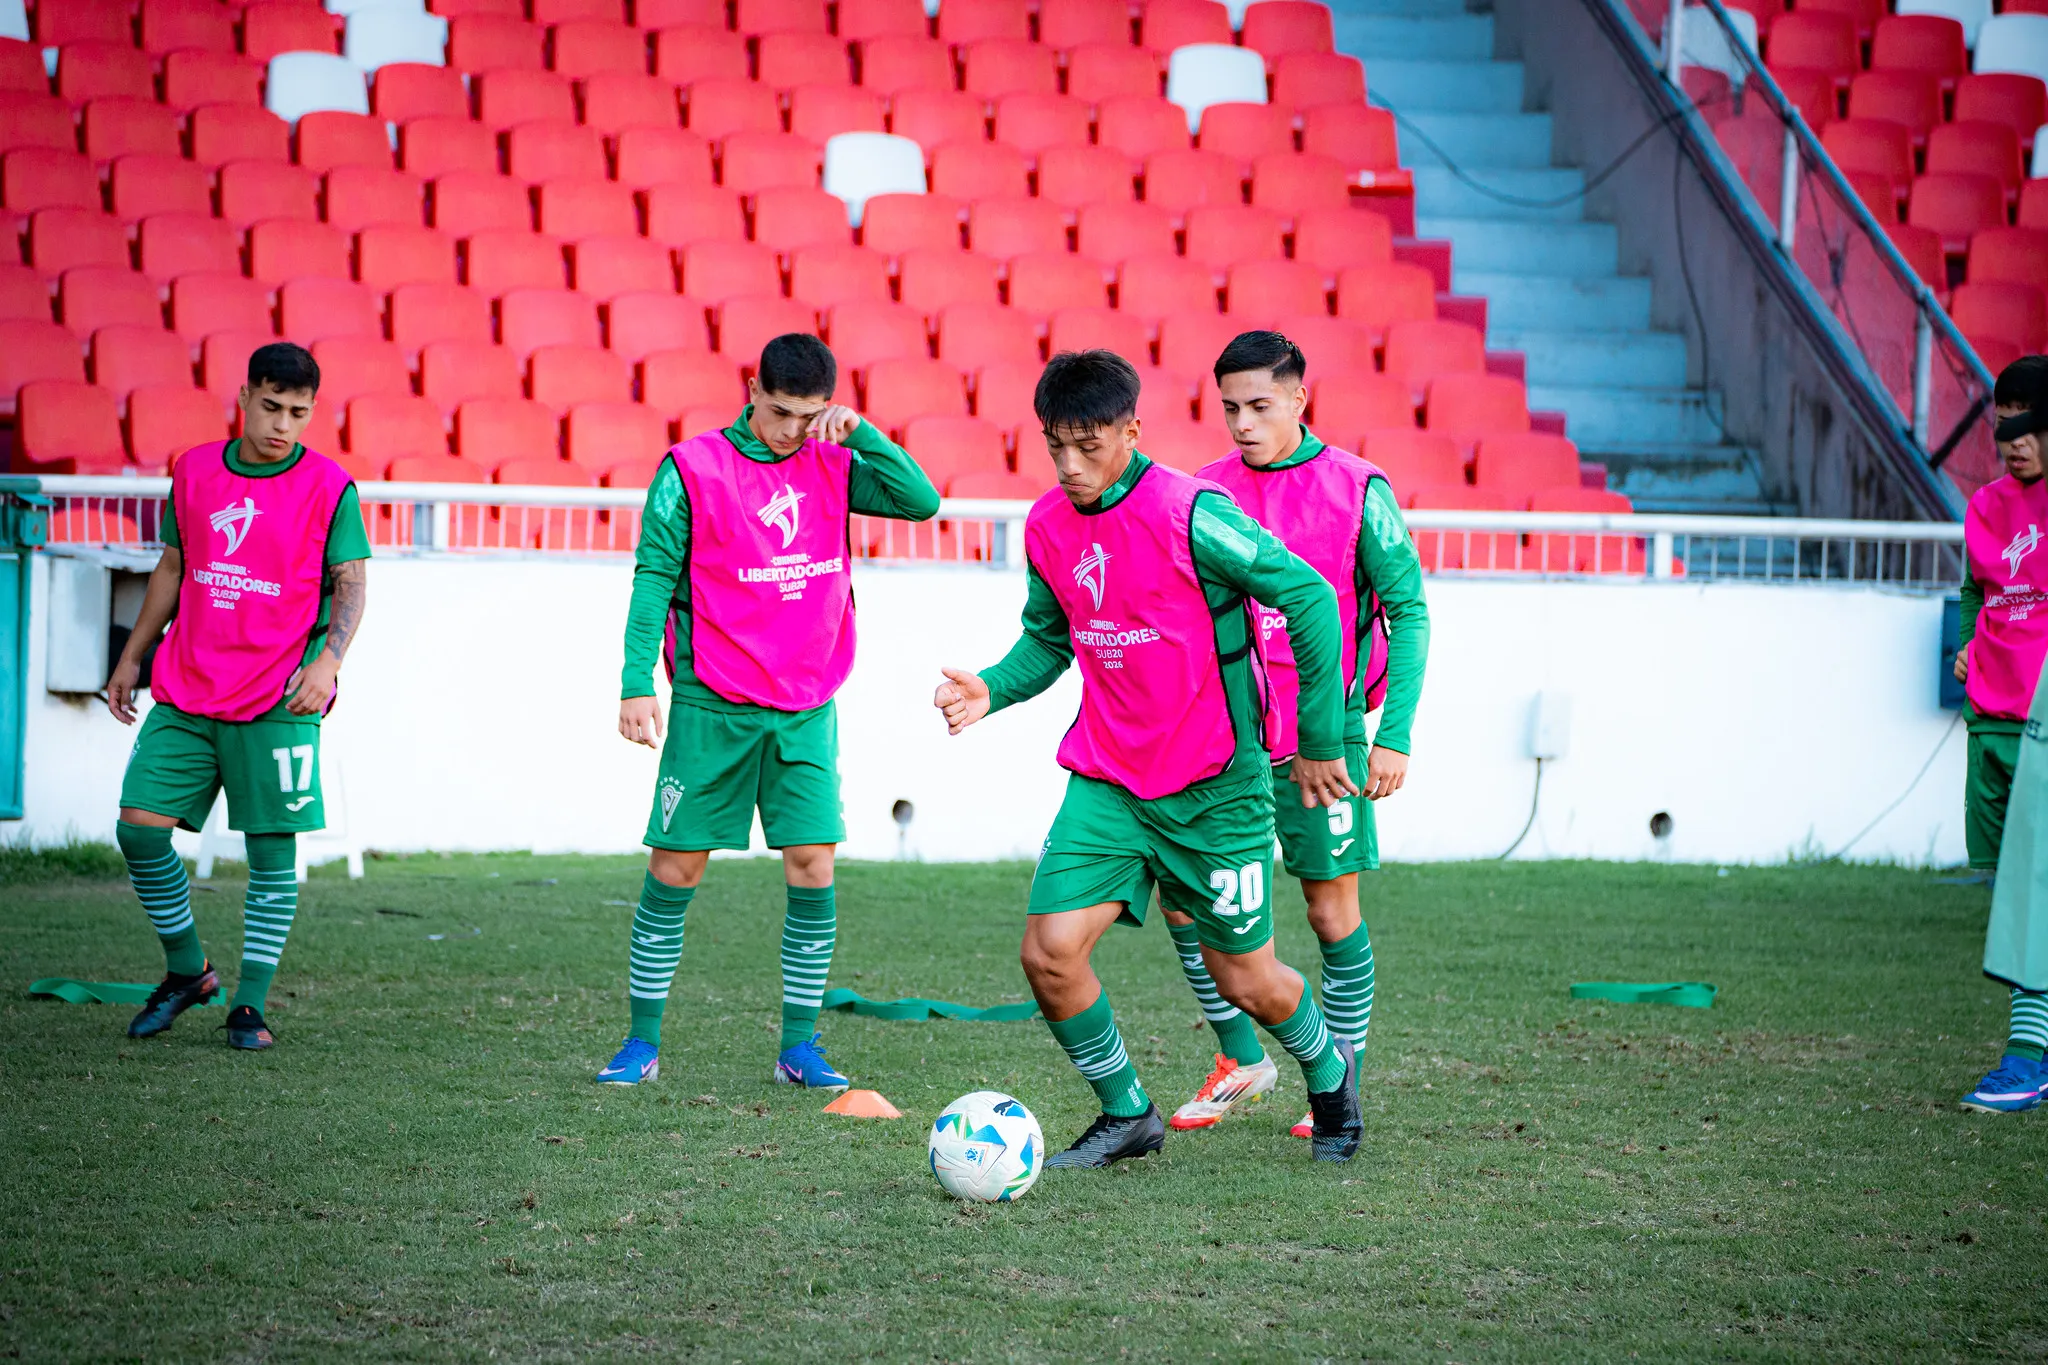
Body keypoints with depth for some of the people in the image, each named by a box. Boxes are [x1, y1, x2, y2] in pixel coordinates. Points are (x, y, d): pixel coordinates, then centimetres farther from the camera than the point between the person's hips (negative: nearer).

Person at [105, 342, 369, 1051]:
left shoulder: (330, 489, -2)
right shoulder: (194, 472, 9)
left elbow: (349, 586, -2)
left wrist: (327, 660, -18)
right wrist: (132, 656, 20)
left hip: (277, 702, -4)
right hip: (184, 694, 4)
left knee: (272, 852, -3)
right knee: (139, 828, -3)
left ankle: (250, 1005, 7)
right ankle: (187, 971, 16)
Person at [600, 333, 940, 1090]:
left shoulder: (832, 466, 6)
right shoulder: (692, 471, -5)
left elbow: (922, 501, -1)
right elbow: (654, 577, -4)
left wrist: (861, 433, -11)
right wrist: (637, 681, -12)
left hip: (806, 708, 3)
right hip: (712, 707, -3)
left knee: (813, 865, -5)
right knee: (676, 867, 0)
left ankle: (800, 1046, 4)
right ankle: (642, 1041, 11)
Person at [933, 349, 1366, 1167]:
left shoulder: (1190, 515, -18)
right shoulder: (1047, 528, 1)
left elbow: (1309, 599, -14)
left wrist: (1320, 739, -10)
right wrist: (994, 690, -6)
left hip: (1215, 788, -5)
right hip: (1106, 783, 5)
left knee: (1245, 982, 6)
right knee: (1049, 954, -11)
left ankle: (1330, 1073, 39)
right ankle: (1126, 1116, 12)